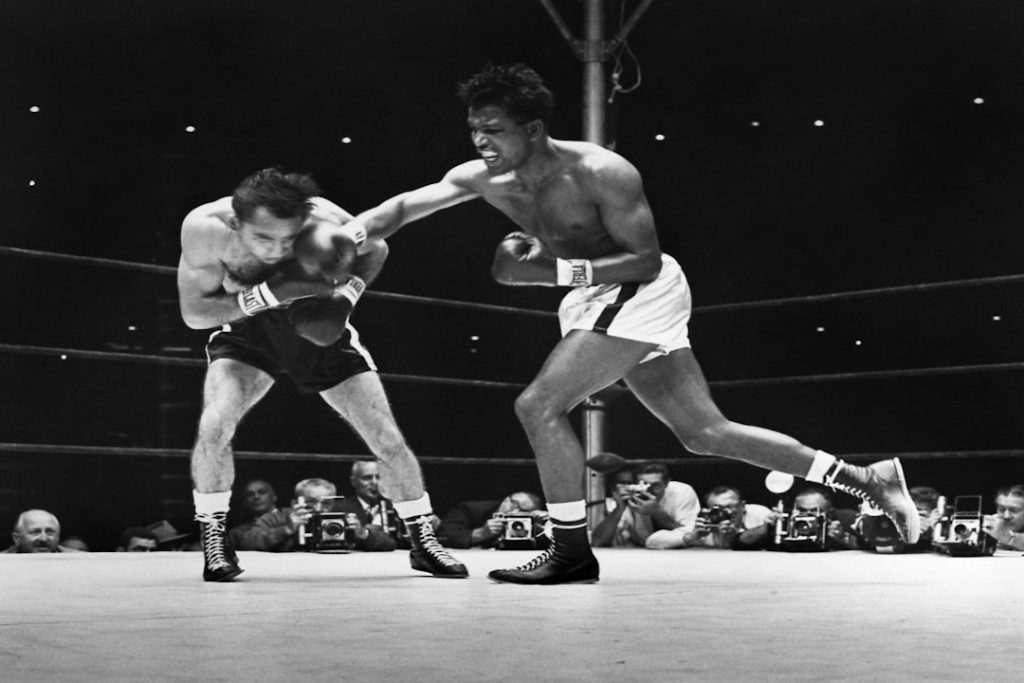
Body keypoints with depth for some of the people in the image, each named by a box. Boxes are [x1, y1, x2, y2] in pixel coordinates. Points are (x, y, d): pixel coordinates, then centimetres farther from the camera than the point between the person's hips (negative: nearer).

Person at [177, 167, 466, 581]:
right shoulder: (205, 228, -31)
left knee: (389, 441, -3)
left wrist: (349, 294, -26)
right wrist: (268, 295, -38)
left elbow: (375, 249, -8)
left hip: (319, 328, 1)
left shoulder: (324, 223, -30)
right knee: (214, 426, -26)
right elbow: (193, 313, -24)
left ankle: (423, 540, 18)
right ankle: (212, 539, -4)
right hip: (246, 329, 0)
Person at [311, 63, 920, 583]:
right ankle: (869, 480, 17)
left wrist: (550, 270, -33)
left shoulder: (601, 173, -24)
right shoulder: (486, 179, -4)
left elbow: (646, 261, -24)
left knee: (539, 405, -19)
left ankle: (573, 552, -6)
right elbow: (408, 204, 2)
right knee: (706, 430, 11)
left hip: (644, 293, -8)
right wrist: (361, 229, -19)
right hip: (604, 301, 8)